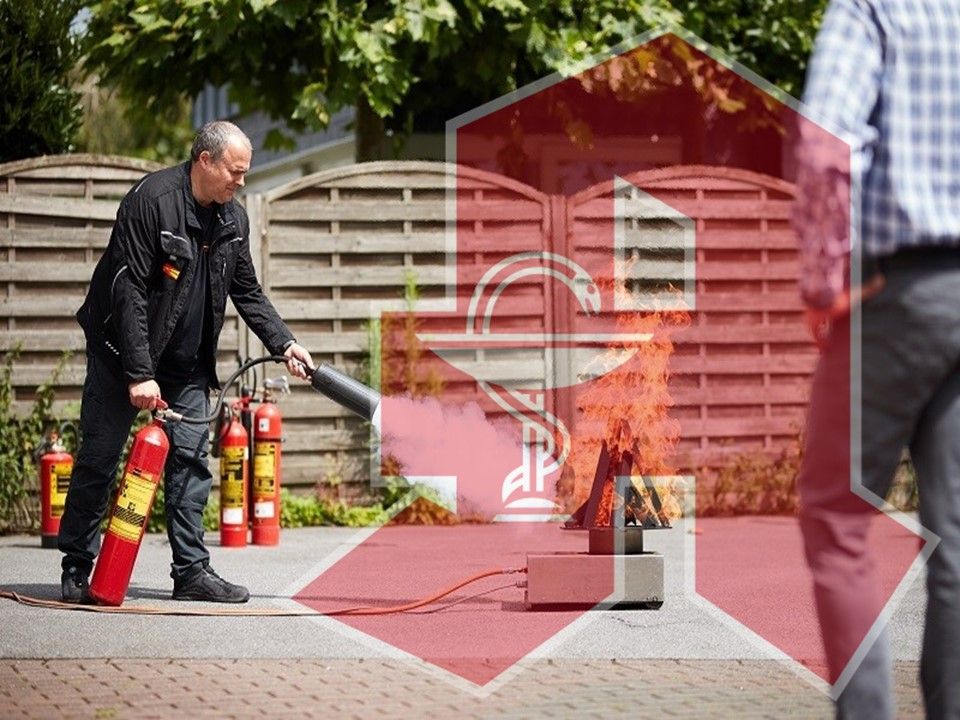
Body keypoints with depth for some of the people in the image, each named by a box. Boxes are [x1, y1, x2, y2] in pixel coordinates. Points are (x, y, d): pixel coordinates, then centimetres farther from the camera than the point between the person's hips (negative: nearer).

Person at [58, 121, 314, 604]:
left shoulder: (233, 219, 3)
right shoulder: (152, 201, -20)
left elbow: (247, 293, 13)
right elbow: (128, 291, -23)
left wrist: (284, 344, -1)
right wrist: (139, 374, -26)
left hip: (187, 364, 6)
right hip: (122, 354, -6)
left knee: (190, 457, 1)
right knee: (99, 458, -2)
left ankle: (191, 570, 3)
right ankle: (77, 568, 6)